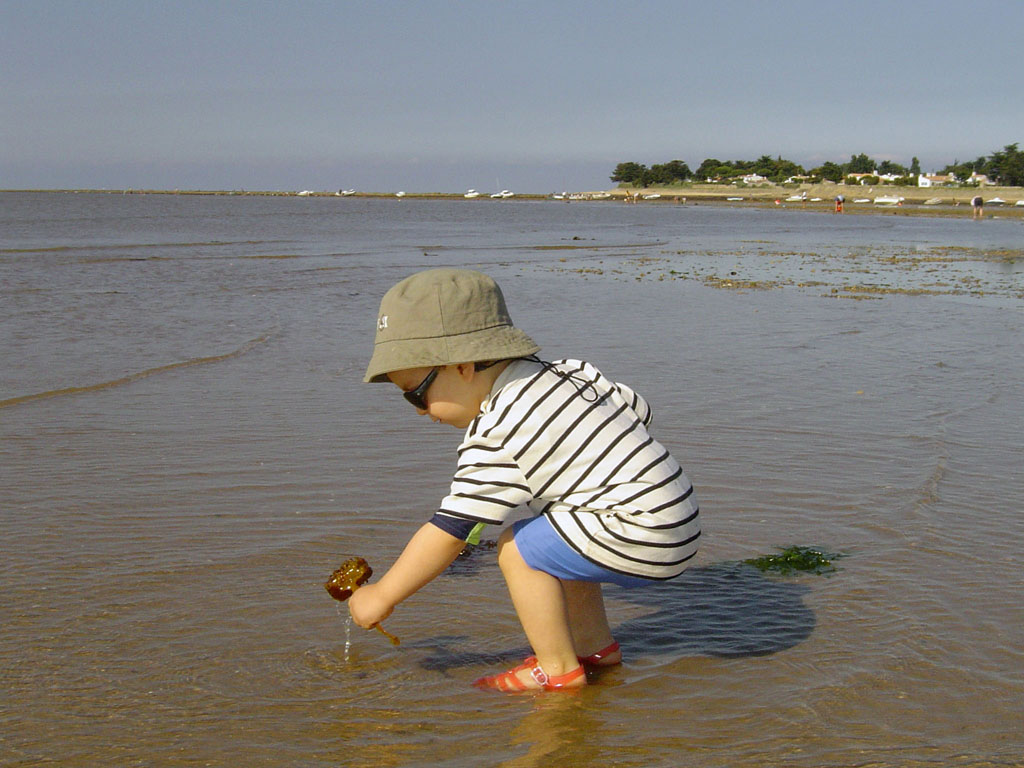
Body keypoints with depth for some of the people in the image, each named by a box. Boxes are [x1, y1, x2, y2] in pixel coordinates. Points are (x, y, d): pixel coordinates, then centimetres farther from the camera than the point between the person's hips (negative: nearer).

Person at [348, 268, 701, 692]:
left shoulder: (496, 440, -18)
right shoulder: (567, 371, 6)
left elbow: (448, 532, -16)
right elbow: (637, 409, 15)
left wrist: (381, 596, -5)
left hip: (640, 542, -10)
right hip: (677, 523, 10)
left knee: (518, 548, -6)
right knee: (553, 542, 25)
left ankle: (558, 669, 3)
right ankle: (594, 645, 29)